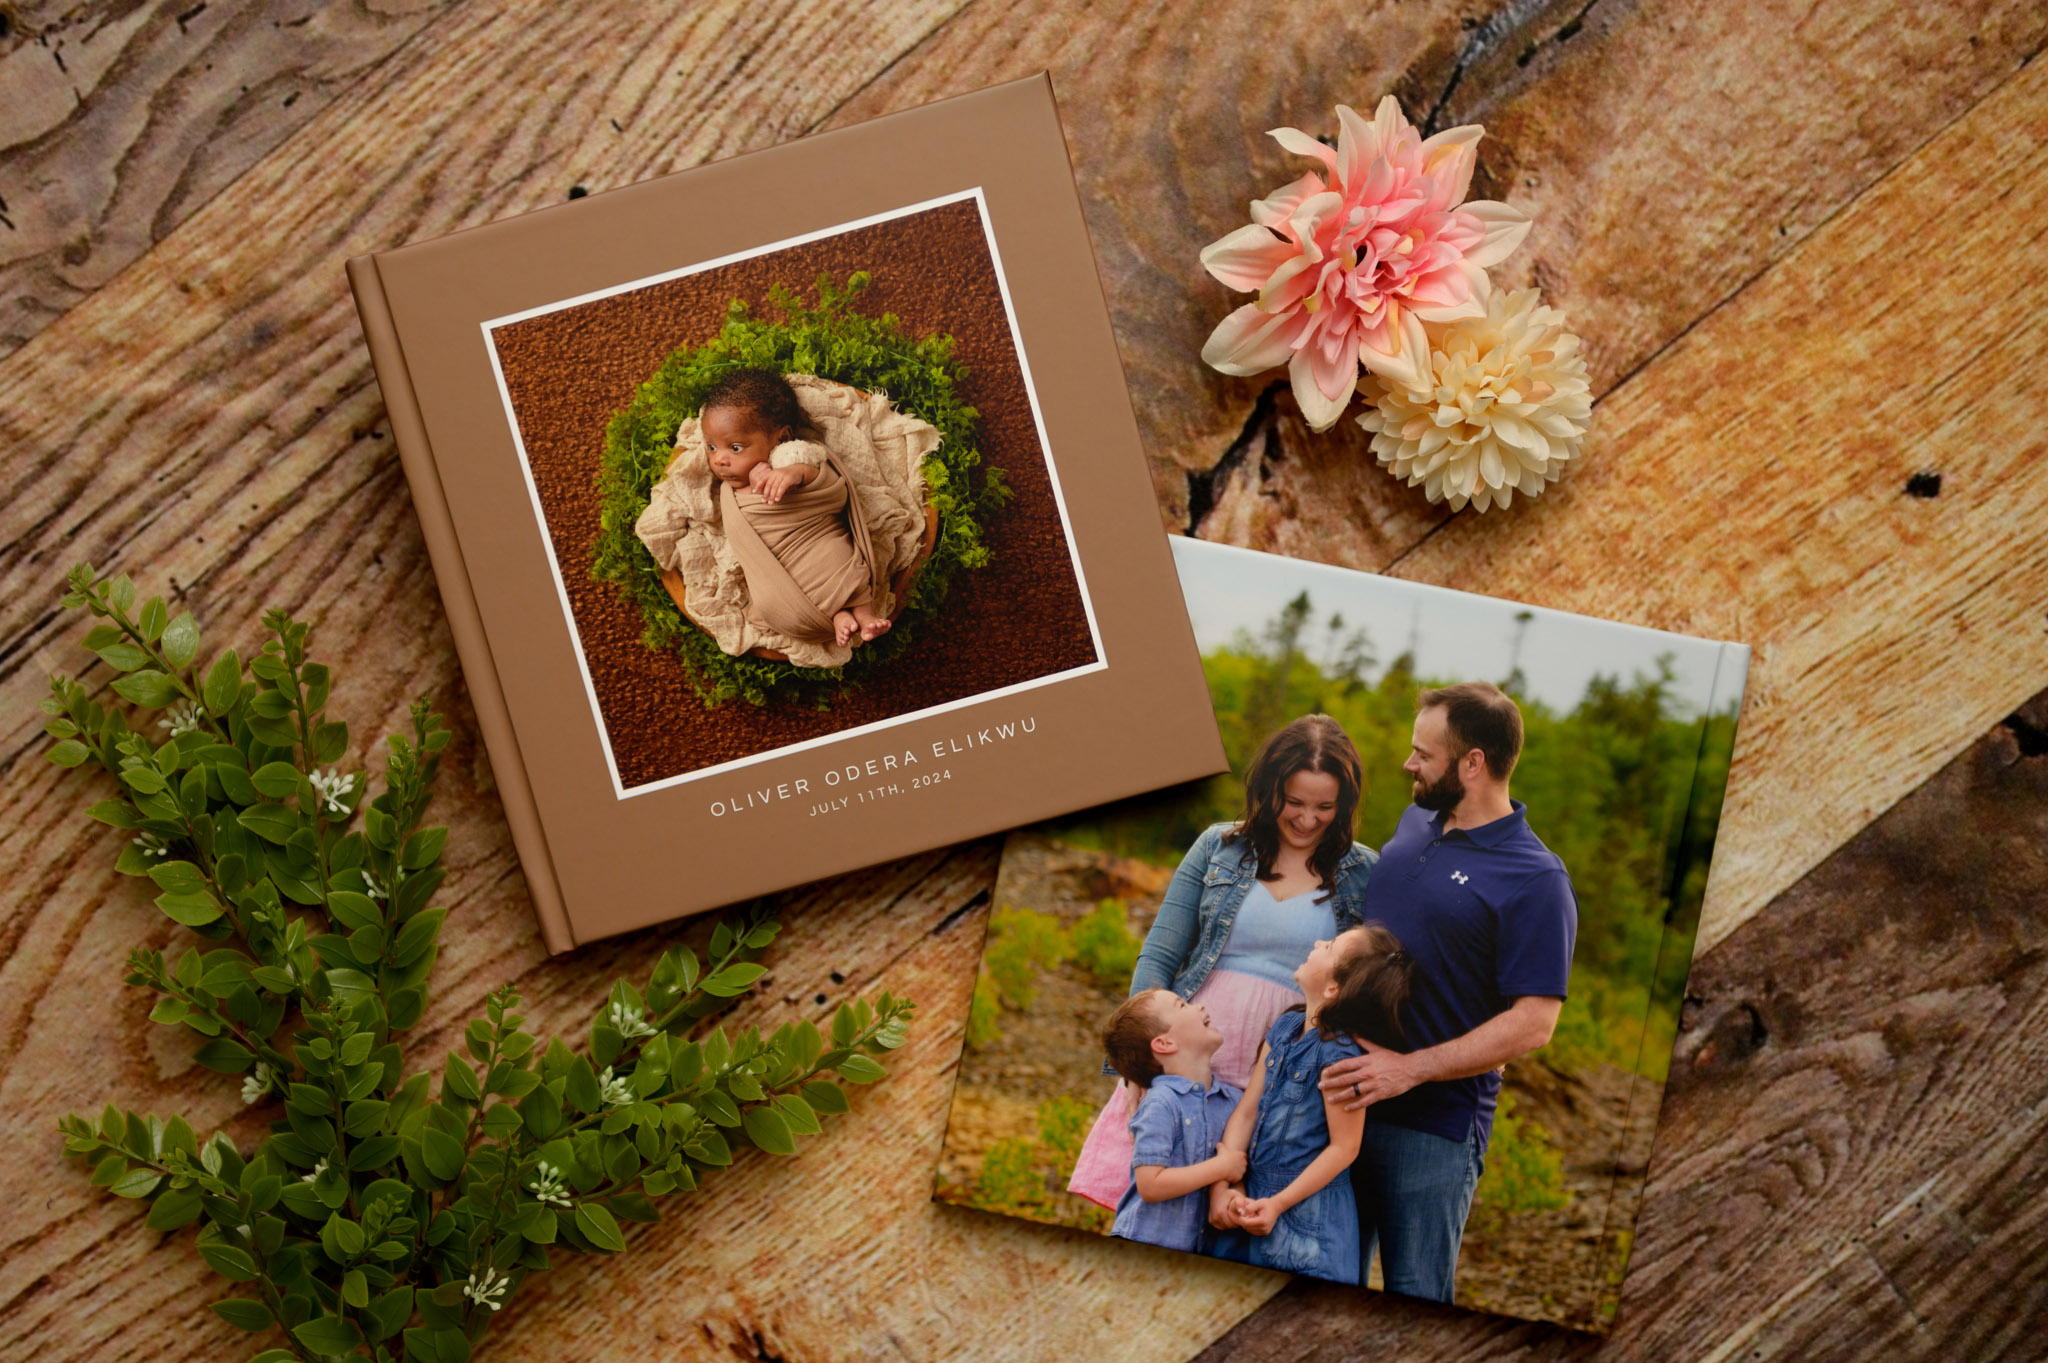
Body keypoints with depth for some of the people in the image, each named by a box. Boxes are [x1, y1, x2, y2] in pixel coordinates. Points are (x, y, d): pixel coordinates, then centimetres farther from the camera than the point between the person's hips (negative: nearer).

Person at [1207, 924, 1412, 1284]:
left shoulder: (1339, 1053, -20)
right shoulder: (1284, 1028, 3)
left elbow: (1344, 1148, -18)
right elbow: (1246, 1110, 4)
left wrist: (1278, 1204, -16)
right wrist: (1220, 1187, -5)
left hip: (1308, 1211, -7)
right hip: (1255, 1195, 7)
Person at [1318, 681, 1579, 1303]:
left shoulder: (1536, 879, -14)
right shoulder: (1415, 823, 8)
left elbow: (1532, 1023, -18)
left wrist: (1409, 1069, -22)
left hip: (1433, 1126, -6)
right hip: (1344, 1101, 7)